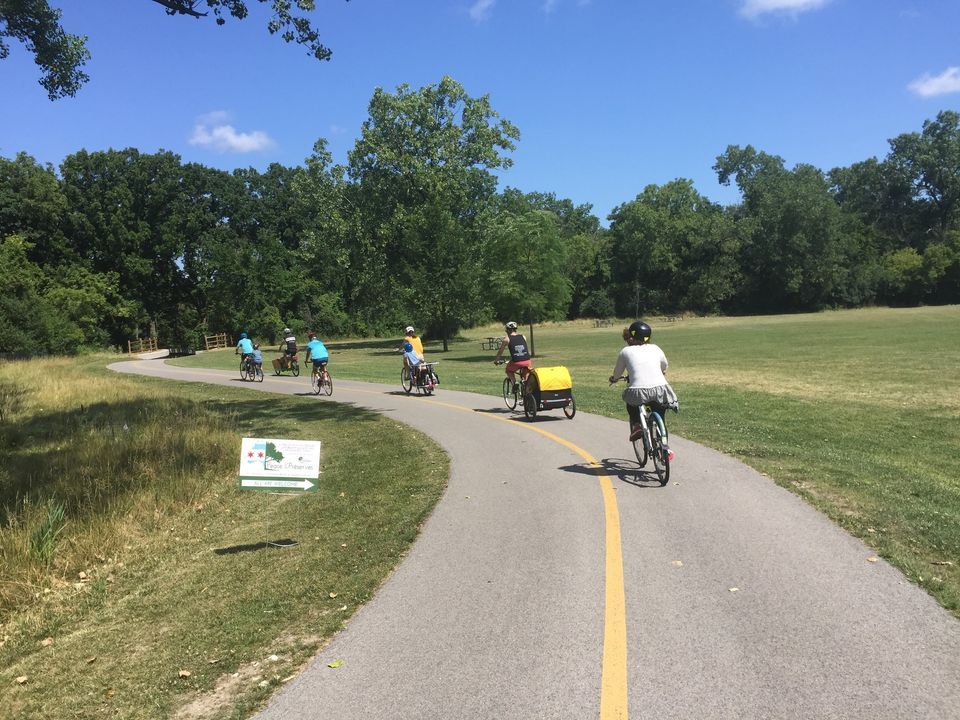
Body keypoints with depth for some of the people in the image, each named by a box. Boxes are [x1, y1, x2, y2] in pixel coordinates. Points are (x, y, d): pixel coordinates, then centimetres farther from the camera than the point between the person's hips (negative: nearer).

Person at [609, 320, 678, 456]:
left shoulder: (626, 351, 13)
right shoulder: (655, 349, 20)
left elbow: (617, 372, 23)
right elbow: (665, 366, 38)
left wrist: (613, 378, 46)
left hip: (639, 391, -2)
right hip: (660, 389, 2)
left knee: (630, 401, 32)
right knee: (660, 416, 27)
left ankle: (636, 425, 13)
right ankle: (665, 447, 21)